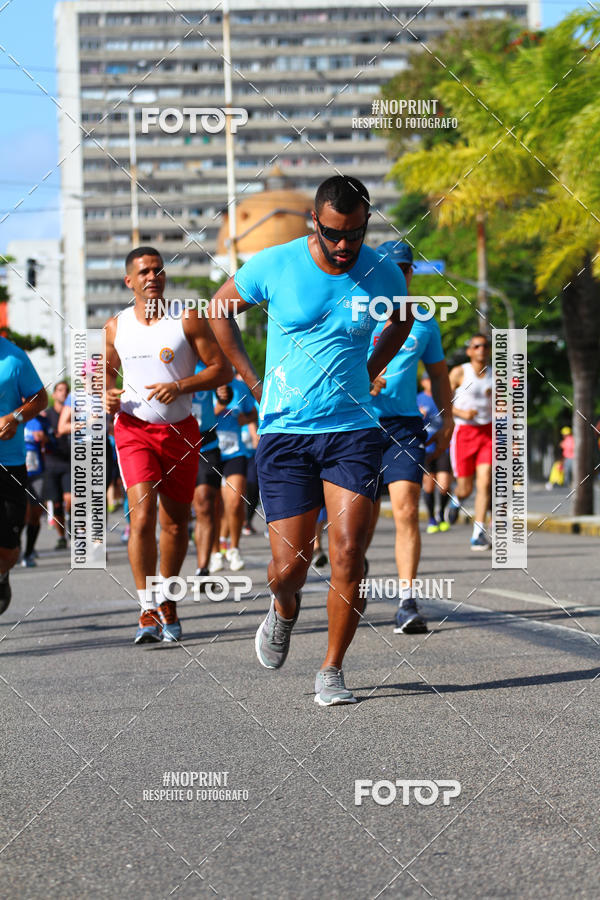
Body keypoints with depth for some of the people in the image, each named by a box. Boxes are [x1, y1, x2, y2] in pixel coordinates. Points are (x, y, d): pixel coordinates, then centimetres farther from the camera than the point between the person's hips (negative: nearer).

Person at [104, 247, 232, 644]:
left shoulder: (188, 320, -3)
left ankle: (167, 602, 29)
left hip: (181, 431, 0)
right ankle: (148, 611, -15)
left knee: (175, 522, 8)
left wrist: (180, 386, -18)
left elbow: (222, 369, -4)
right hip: (135, 430, 0)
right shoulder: (116, 326, 5)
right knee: (142, 516, -17)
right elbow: (108, 367, 22)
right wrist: (108, 394, 0)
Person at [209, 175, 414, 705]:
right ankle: (284, 611, 33)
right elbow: (220, 308, 11)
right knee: (289, 566, -4)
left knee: (348, 556, -11)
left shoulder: (381, 274, 0)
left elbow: (403, 318, 24)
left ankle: (332, 672, 4)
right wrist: (253, 381, 6)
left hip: (353, 430, 1)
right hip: (285, 431, -1)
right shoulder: (274, 266, -7)